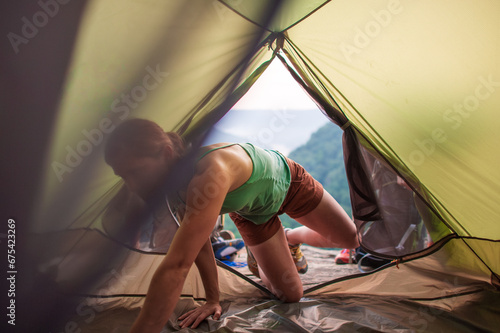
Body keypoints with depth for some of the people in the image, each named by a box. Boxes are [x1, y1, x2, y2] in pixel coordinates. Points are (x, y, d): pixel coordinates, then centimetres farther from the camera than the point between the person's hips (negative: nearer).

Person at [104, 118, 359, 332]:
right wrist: (213, 300, -7)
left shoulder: (211, 173, -52)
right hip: (252, 215, 4)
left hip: (288, 182, -3)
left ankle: (292, 237, 35)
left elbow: (176, 266, -56)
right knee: (290, 294, -1)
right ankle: (260, 260, 32)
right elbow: (198, 242, -11)